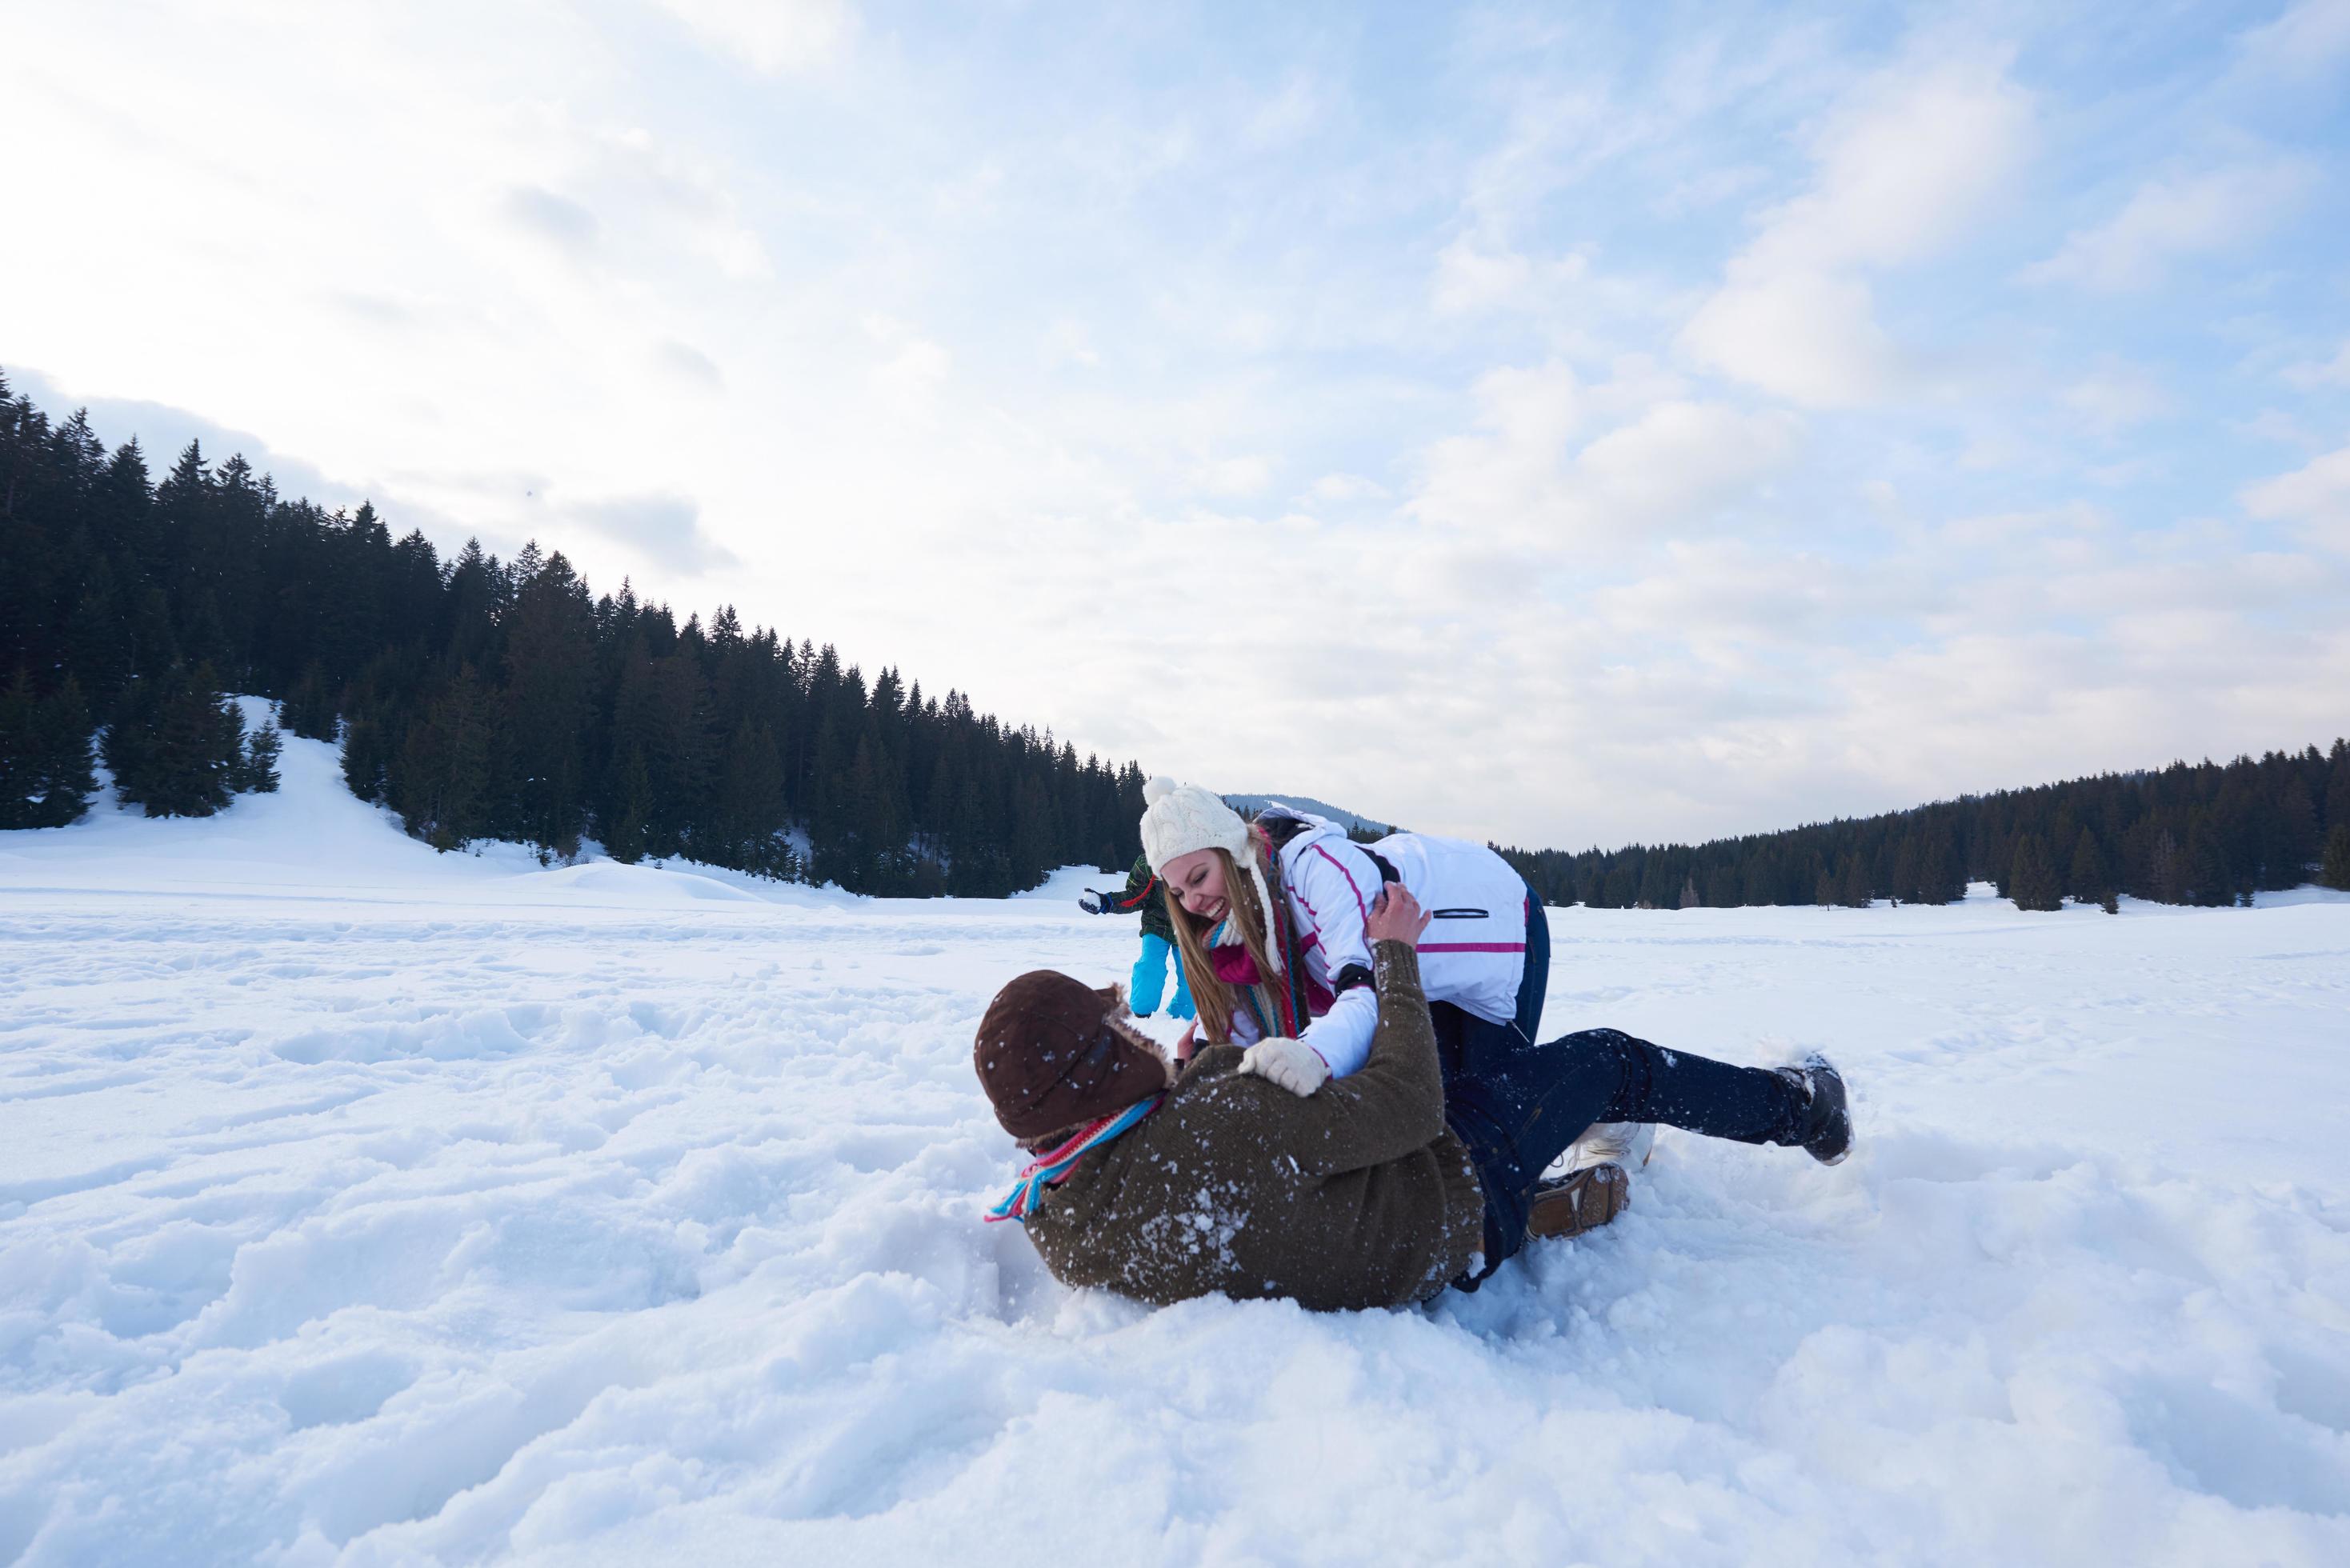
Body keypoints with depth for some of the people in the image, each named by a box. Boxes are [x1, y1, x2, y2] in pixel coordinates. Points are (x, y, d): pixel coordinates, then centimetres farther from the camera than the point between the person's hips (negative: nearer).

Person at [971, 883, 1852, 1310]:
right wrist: (1395, 956, -18)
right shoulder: (1230, 1129, -43)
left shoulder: (1054, 1219, -18)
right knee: (1610, 1062, 8)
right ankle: (1798, 1109, 36)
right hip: (1455, 1212, -7)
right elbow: (1409, 1104, -30)